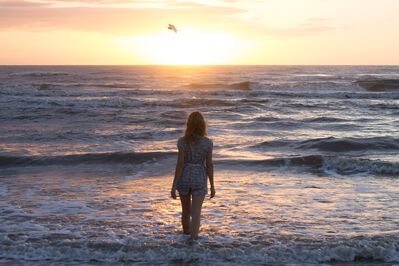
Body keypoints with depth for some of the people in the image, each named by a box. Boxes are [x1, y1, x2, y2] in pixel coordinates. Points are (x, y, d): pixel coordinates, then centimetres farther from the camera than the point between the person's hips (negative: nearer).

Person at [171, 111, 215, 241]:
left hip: (184, 177, 1)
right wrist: (212, 185, 3)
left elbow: (180, 164, -12)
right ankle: (193, 237, -24)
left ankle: (187, 235, 40)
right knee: (196, 213, -4)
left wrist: (174, 185, -8)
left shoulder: (182, 141, -10)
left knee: (186, 210, 21)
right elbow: (209, 165, -5)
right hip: (199, 180, -1)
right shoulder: (208, 142, -7)